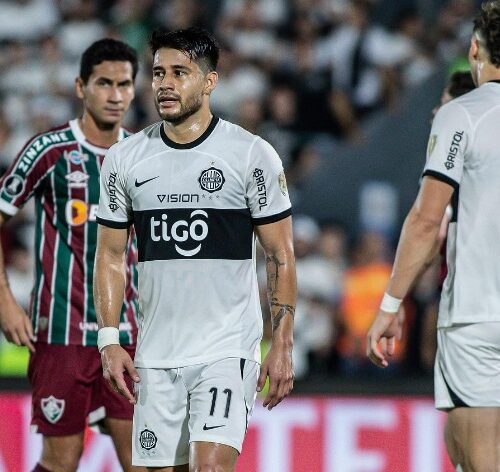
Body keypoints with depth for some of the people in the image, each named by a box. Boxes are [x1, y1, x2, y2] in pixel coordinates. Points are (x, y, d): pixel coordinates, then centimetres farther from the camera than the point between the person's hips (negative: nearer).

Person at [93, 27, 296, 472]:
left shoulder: (253, 155, -3)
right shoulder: (125, 158, 6)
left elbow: (280, 257, -1)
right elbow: (110, 255, 12)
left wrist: (282, 347, -6)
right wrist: (109, 340, 2)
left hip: (228, 349, -4)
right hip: (156, 353, 4)